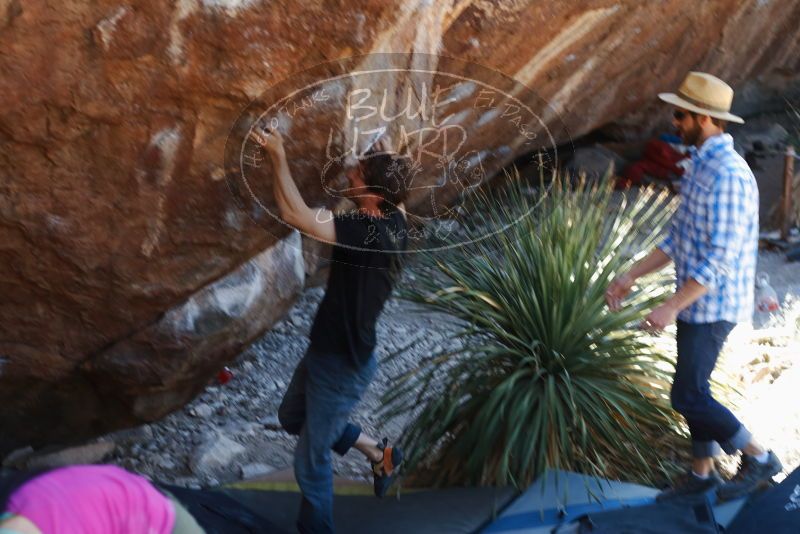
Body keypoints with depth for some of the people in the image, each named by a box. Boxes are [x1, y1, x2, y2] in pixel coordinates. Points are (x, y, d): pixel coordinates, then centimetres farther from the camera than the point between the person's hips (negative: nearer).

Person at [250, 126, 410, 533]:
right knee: (292, 417, 31)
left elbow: (295, 214, -38)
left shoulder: (368, 235, -32)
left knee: (311, 462, 9)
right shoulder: (394, 222, -6)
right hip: (326, 351, 9)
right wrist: (389, 158, 30)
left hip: (343, 366, -9)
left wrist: (279, 156, -30)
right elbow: (398, 192, 21)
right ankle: (379, 454, 39)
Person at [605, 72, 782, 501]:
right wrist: (631, 276, 11)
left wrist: (672, 307, -26)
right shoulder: (700, 166, 10)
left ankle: (759, 458, 13)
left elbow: (720, 259, -25)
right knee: (692, 390, 16)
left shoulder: (728, 175, -22)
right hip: (696, 303, 9)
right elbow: (678, 239, 15)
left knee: (688, 397, -5)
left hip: (712, 306, -9)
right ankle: (703, 474, 29)